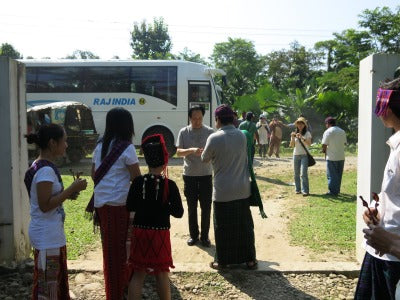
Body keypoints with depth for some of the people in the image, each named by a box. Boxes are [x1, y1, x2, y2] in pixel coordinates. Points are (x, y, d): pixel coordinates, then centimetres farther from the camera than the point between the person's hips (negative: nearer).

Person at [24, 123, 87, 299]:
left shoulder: (42, 166, 9)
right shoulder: (46, 170, -21)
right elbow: (45, 205, -24)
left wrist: (68, 194, 5)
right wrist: (72, 189, -20)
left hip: (53, 235, 10)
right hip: (46, 237, -10)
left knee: (59, 281, 21)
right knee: (47, 285, 4)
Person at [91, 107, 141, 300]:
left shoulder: (100, 146, 9)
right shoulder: (126, 148, -11)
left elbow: (94, 174, 16)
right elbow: (137, 179, -10)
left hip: (101, 202, 7)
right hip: (119, 203, -6)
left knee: (109, 247, 17)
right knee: (120, 248, 6)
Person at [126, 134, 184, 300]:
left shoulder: (138, 182, -6)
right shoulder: (169, 185, -12)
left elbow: (130, 207, 1)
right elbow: (178, 212, -10)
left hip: (140, 231, 2)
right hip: (160, 233, -2)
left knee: (138, 273, 11)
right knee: (161, 273, 13)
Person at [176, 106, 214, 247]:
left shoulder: (210, 132, -2)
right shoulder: (183, 132, 0)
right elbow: (178, 152, -6)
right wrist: (191, 150, -24)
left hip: (206, 174, -1)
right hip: (189, 175, 1)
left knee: (206, 207, 5)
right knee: (192, 207, 11)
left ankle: (205, 236, 20)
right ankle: (193, 235, 25)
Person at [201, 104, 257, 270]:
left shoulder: (214, 138, -13)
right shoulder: (242, 136, 2)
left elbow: (205, 159, 1)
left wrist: (207, 154, 22)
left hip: (223, 191, -4)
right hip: (242, 190, 4)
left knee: (223, 228, 8)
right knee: (245, 225, 13)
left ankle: (222, 261, 19)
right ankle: (249, 259, 22)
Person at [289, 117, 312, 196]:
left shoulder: (307, 133, 0)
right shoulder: (294, 133, 9)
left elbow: (309, 144, -14)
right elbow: (292, 145, 3)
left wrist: (302, 137, -26)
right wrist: (292, 138, -13)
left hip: (304, 155, -4)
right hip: (296, 155, 4)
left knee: (304, 173, -13)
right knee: (296, 174, 5)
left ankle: (305, 191, -13)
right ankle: (298, 189, 14)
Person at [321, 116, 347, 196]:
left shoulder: (328, 132, -10)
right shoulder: (342, 131, 10)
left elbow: (324, 145, -13)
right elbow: (345, 143, 12)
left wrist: (324, 150, 6)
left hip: (332, 157, -6)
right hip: (341, 157, 6)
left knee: (332, 175, 1)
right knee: (339, 175, 15)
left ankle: (333, 191, 3)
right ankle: (337, 190, 22)